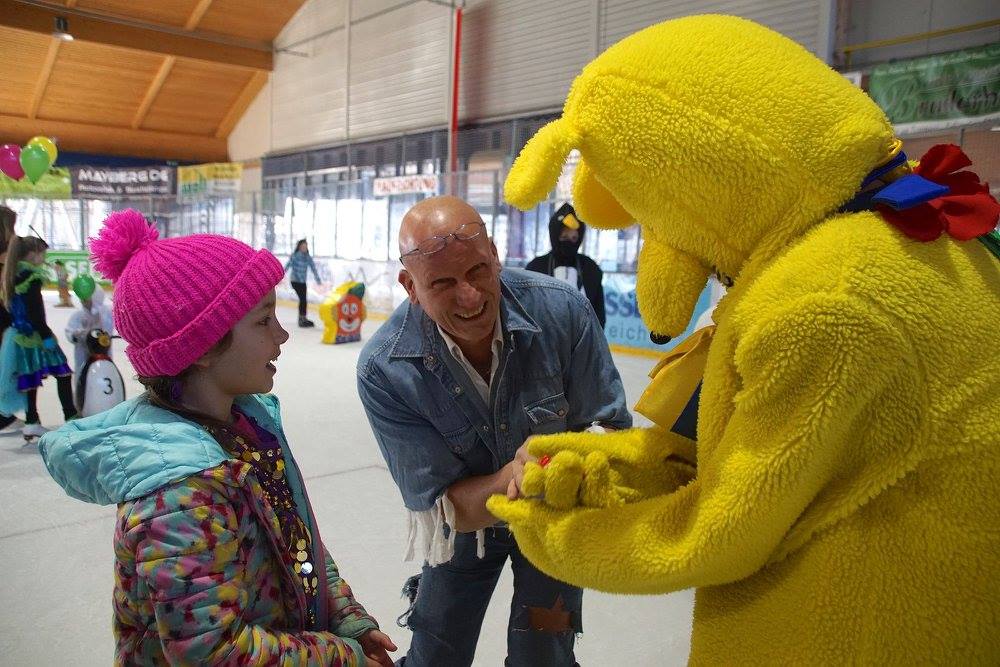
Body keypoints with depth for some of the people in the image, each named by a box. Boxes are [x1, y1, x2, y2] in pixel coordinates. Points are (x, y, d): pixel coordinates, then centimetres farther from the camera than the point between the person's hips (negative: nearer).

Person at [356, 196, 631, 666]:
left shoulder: (562, 309, -28)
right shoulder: (384, 371, -29)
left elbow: (611, 427, -16)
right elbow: (443, 511, -25)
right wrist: (510, 481, -45)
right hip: (465, 522, 1)